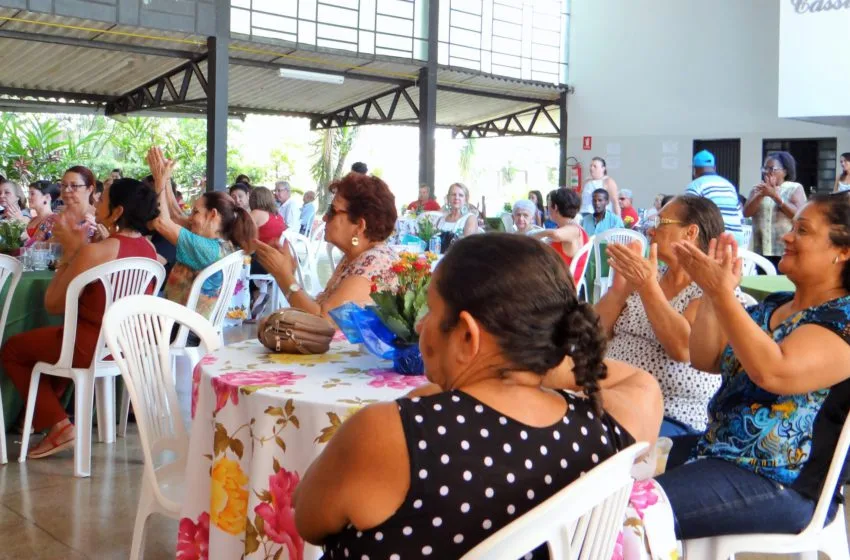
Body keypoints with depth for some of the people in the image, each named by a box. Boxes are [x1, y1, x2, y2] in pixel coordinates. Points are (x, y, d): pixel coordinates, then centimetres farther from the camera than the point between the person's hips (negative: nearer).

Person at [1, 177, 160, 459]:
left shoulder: (94, 251, -23)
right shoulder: (148, 248, 0)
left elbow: (53, 304, -12)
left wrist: (70, 252, -6)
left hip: (93, 347, -8)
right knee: (59, 337, 36)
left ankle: (59, 427, 10)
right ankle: (43, 412, 42)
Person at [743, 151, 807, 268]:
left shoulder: (795, 188, 4)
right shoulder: (758, 189, 13)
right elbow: (746, 213, 0)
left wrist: (775, 196, -18)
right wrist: (761, 195, -16)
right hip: (761, 250, 3)